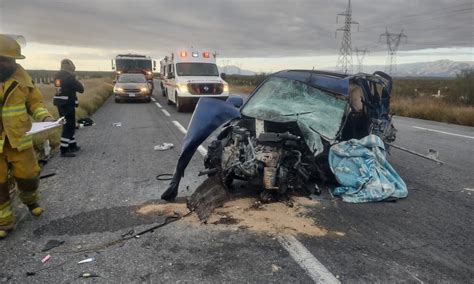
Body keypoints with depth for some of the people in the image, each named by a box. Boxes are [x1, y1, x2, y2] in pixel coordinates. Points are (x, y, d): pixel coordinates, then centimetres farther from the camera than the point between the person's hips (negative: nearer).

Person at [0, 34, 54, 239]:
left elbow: (34, 102, 7)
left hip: (19, 139, 2)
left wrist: (45, 117, -11)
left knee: (28, 176, 12)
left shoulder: (20, 75, -2)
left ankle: (30, 201, 44)